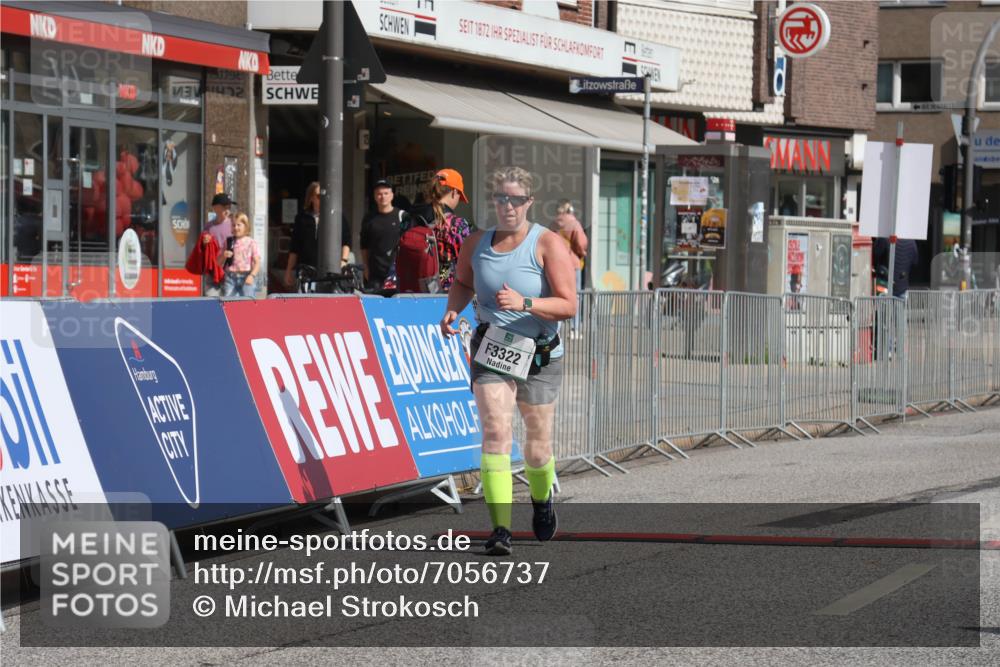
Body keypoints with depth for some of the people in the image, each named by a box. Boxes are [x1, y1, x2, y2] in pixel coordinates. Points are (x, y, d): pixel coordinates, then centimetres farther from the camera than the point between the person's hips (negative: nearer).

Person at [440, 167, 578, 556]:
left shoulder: (547, 245, -9)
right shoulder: (477, 245, 4)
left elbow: (568, 305, -15)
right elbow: (462, 283, 25)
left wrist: (524, 303, -29)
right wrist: (452, 311, 4)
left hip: (539, 356, -2)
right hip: (490, 352, 2)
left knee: (537, 443, 10)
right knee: (495, 432, -17)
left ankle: (542, 501, 44)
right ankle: (500, 530, -20)